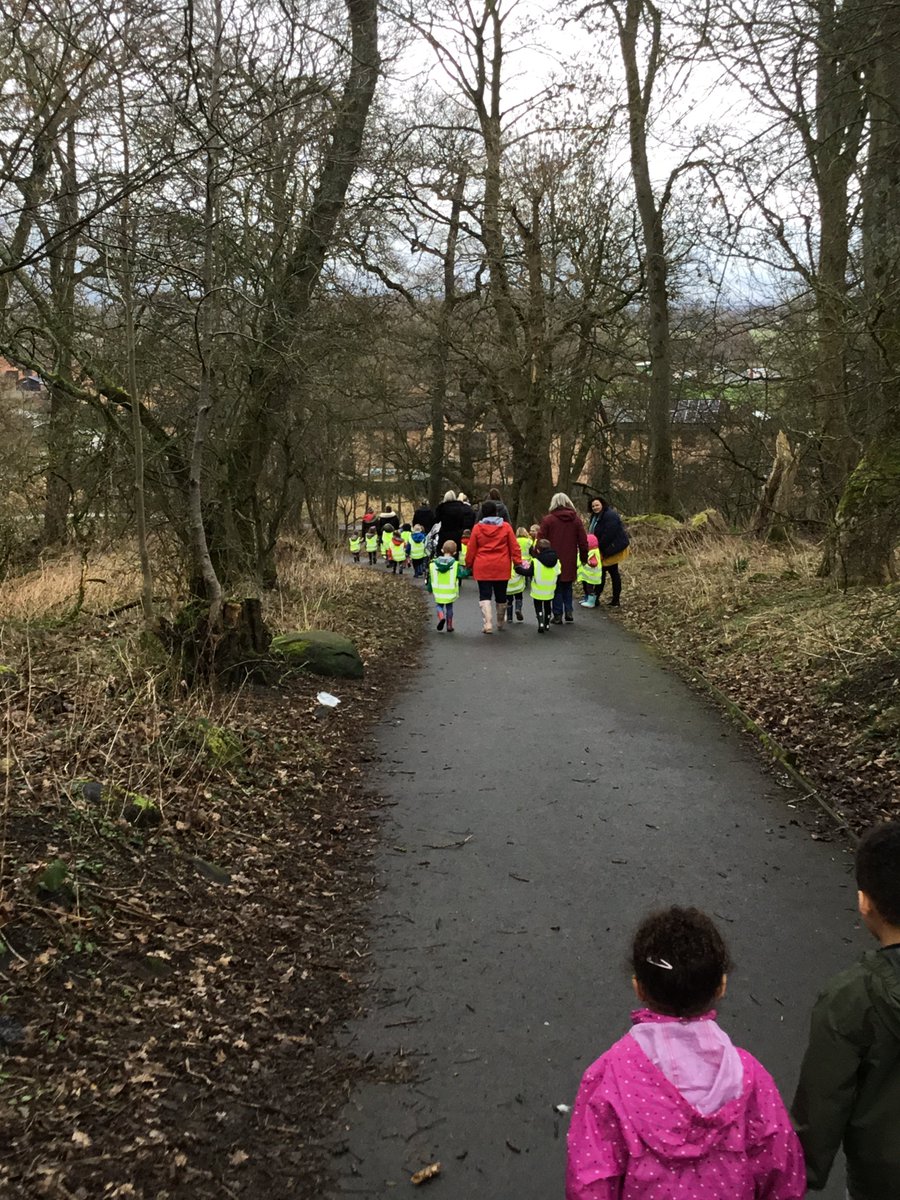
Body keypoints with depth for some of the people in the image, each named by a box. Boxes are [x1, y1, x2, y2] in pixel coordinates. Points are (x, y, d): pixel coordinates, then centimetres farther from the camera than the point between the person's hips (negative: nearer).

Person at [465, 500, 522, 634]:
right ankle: (501, 623, 30)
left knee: (484, 596, 1)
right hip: (502, 568, 1)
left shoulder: (477, 528, -2)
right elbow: (514, 546, -2)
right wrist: (518, 562, 3)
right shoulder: (506, 527, -1)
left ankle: (487, 624, -14)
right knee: (501, 596, 14)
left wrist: (469, 564, 12)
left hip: (482, 568, -1)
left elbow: (471, 549, 1)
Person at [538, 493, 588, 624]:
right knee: (567, 588, 17)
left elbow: (540, 539, -8)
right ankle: (569, 612, 9)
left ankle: (558, 615, 5)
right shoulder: (576, 519, 3)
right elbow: (583, 541, 4)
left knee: (557, 589, 7)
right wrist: (584, 558, 14)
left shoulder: (548, 520, -6)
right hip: (570, 562, 2)